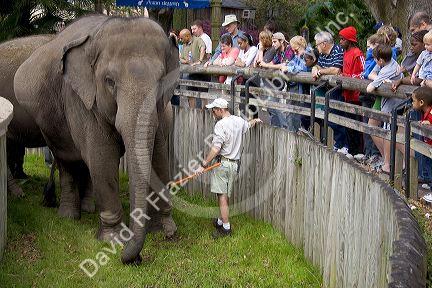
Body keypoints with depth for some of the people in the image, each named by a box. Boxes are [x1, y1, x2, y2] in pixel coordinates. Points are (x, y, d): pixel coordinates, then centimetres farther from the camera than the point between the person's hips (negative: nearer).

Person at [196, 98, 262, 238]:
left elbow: (215, 149, -22)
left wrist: (204, 164, -18)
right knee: (225, 196, 16)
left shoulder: (221, 124, -16)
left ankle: (226, 228, -3)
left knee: (222, 196, -4)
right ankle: (220, 221, 26)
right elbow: (248, 124, 32)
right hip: (234, 164, 8)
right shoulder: (239, 121, 7)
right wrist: (256, 120, 54)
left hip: (222, 163, -8)